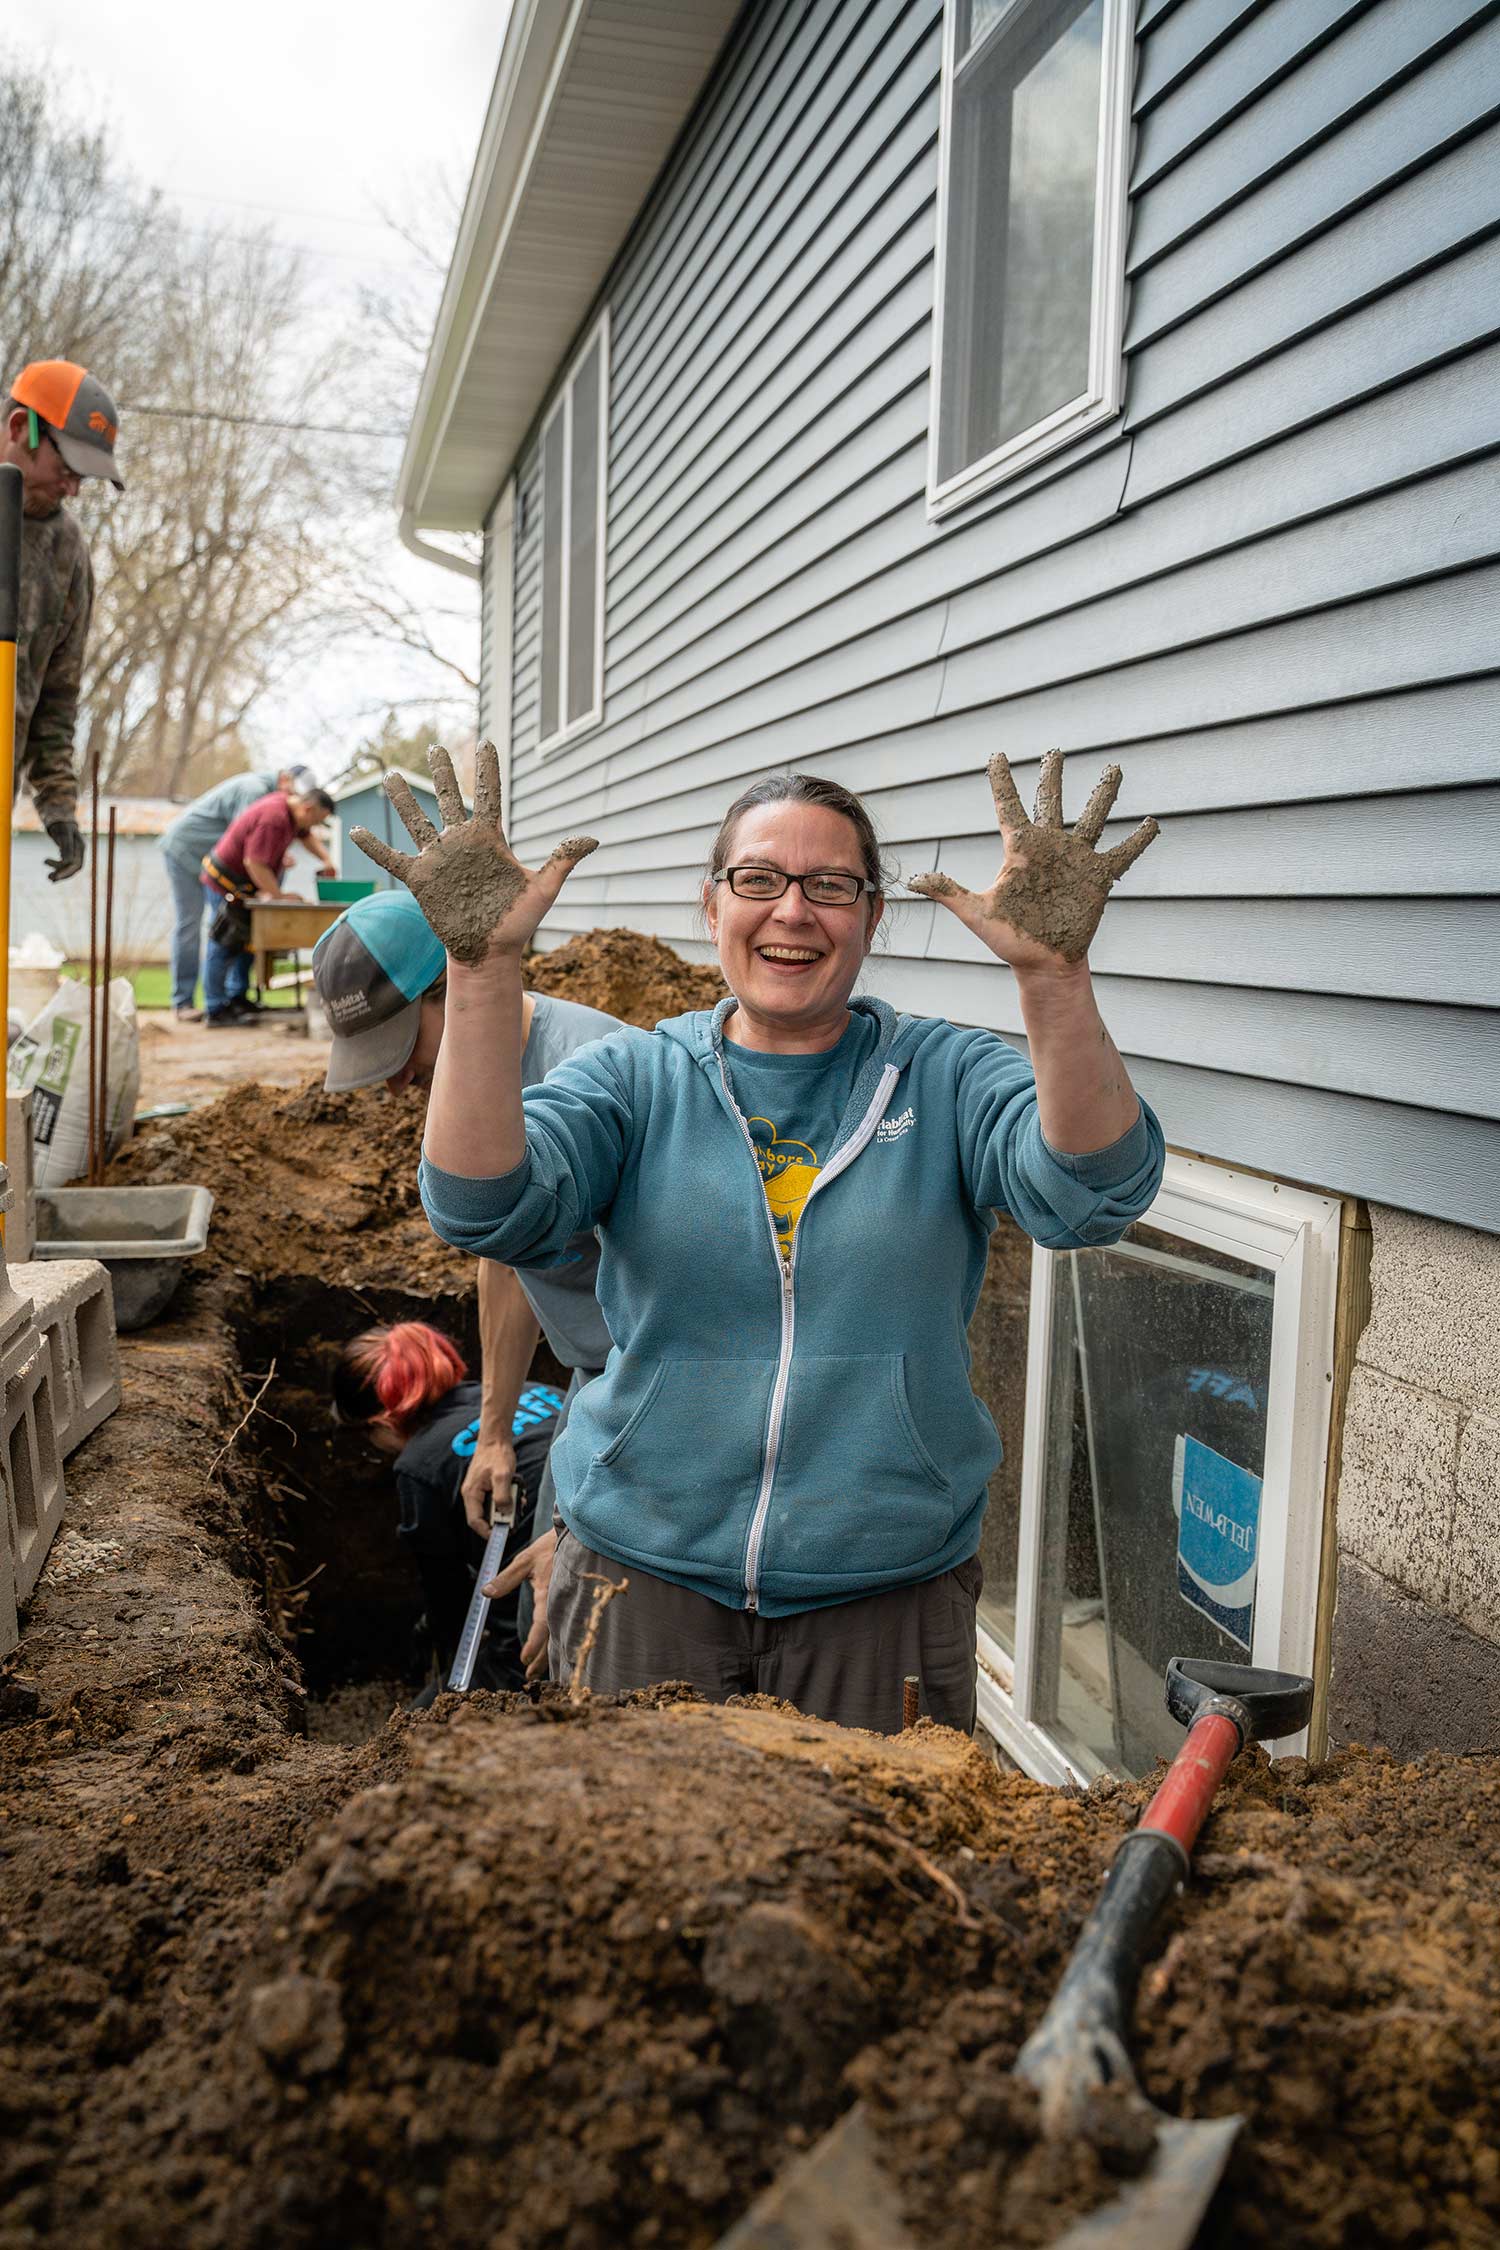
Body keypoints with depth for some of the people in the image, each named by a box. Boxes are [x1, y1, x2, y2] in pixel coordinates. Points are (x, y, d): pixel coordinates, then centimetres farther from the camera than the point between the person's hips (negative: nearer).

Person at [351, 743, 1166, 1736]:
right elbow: (484, 1209, -17)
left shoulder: (942, 1077, -2)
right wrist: (484, 968, -28)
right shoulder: (633, 1079, -1)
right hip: (648, 1572, 1)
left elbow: (1091, 1194, -19)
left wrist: (1053, 973, -34)